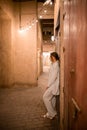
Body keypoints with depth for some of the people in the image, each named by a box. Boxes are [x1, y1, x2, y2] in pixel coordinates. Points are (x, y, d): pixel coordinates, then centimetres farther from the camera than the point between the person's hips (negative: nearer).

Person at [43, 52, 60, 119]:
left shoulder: (56, 64, -19)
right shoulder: (54, 64, 11)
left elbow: (54, 76, -23)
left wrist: (48, 85, -17)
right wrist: (49, 85, 15)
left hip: (53, 85, -9)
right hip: (52, 84, 9)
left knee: (45, 97, -6)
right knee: (52, 98, 15)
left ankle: (52, 113, 4)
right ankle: (52, 112, 26)